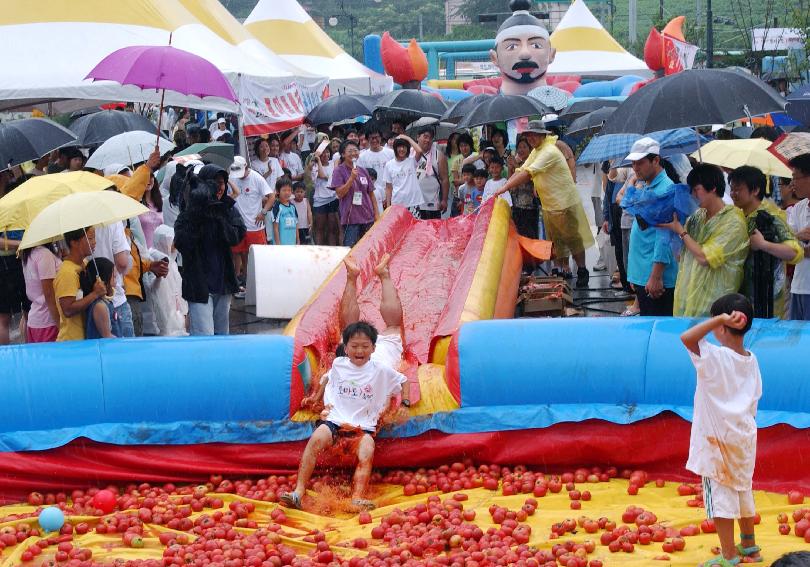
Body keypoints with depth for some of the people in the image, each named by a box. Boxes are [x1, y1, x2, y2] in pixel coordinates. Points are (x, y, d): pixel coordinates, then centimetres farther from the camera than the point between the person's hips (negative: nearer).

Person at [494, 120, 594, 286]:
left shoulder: (549, 152, -22)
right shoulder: (535, 152, 9)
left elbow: (528, 173, -29)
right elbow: (521, 171, 7)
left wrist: (505, 188, -30)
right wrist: (506, 186, -8)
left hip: (565, 203, -9)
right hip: (548, 205, 9)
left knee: (573, 238, 2)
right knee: (556, 240, 11)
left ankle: (582, 271, 12)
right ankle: (564, 270, 19)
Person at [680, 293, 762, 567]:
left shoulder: (715, 357, -20)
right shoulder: (751, 360, 1)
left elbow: (686, 338, -34)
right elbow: (754, 400, 7)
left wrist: (720, 318, -32)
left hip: (717, 440, -7)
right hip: (744, 437, 7)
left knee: (720, 494, 1)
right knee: (742, 489, 21)